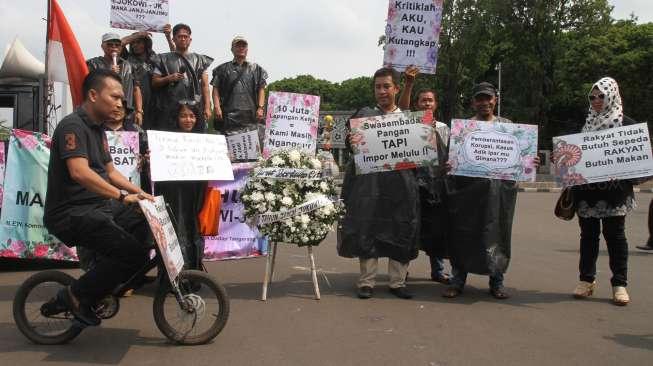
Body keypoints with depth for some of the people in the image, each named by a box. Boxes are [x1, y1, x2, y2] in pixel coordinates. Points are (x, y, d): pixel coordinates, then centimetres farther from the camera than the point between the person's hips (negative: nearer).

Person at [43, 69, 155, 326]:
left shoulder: (97, 129, 16)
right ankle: (77, 296, -4)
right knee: (133, 254, -22)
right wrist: (122, 195, -36)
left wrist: (139, 193, 7)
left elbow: (110, 172, 20)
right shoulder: (73, 126, -15)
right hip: (71, 213, -10)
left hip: (98, 207, 10)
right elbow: (79, 172, -30)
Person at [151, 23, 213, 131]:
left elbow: (205, 85, 9)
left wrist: (207, 107, -2)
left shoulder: (199, 60, 15)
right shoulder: (164, 59, 12)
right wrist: (168, 78, -10)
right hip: (169, 111, -1)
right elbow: (154, 83, 9)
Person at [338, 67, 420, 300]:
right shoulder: (364, 115, 11)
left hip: (401, 182, 1)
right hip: (370, 182, -1)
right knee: (367, 229, -1)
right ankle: (366, 282, 7)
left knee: (401, 231, 2)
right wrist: (352, 140, -23)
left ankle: (397, 282, 12)